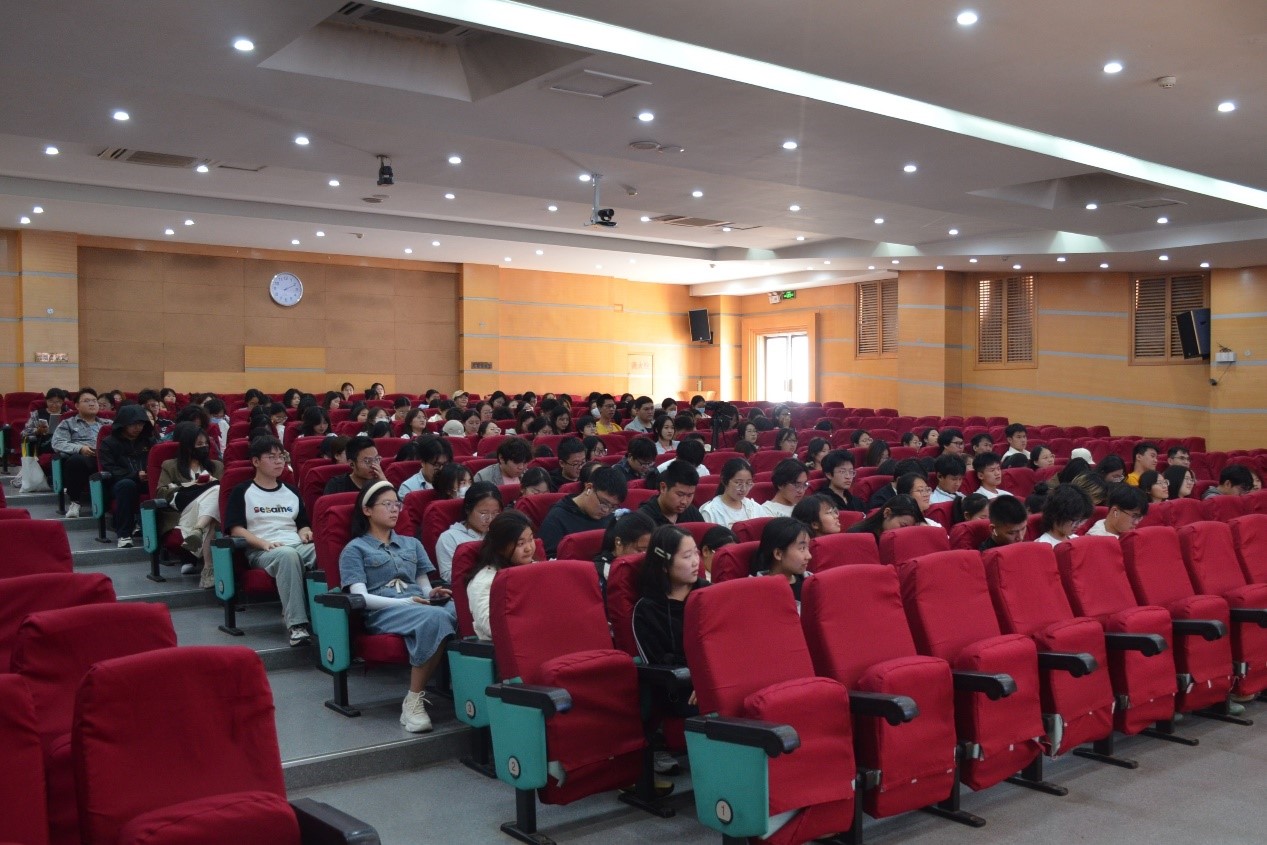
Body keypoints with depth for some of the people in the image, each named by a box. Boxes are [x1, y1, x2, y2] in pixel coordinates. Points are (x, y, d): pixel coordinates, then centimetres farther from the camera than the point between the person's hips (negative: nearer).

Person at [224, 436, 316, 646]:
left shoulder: (291, 492, 25)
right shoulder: (242, 492, 10)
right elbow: (236, 529, 0)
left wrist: (305, 533, 3)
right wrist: (264, 543, -16)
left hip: (298, 545, 4)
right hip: (261, 551, -4)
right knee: (287, 554, -42)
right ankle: (297, 625, -47)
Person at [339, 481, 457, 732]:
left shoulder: (411, 543, 29)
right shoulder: (355, 549, 13)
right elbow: (360, 596, -1)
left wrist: (433, 593, -2)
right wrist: (405, 602, -15)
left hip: (419, 605, 4)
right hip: (382, 612, -4)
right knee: (435, 618, -40)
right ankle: (414, 699, -32)